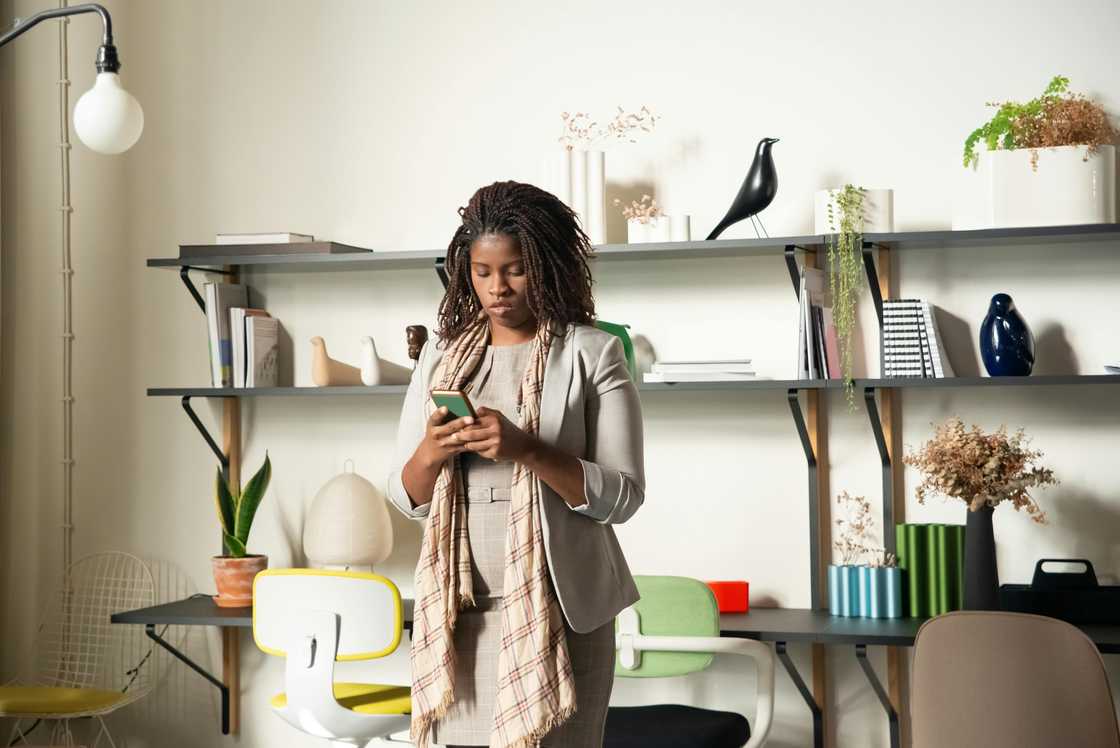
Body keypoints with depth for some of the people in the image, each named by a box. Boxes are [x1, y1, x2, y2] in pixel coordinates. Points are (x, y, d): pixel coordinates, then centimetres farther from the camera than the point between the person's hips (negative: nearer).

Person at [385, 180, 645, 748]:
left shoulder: (592, 353, -3)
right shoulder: (441, 356, 10)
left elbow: (623, 495, -8)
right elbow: (406, 498, 11)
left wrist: (525, 449, -21)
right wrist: (431, 452, -11)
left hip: (557, 609, -3)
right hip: (459, 609, 3)